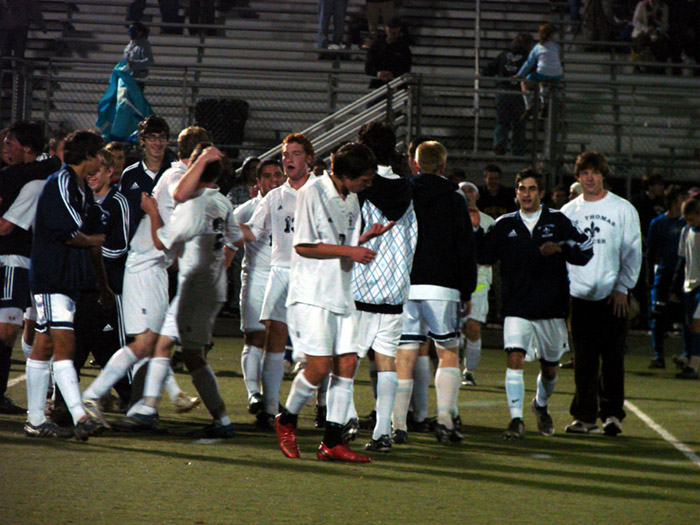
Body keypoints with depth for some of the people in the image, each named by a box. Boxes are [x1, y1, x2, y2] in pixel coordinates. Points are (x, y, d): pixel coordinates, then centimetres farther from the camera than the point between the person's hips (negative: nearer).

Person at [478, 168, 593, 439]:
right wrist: (476, 232, -14)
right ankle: (516, 419, -19)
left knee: (550, 368, 14)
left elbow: (585, 249, 1)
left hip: (552, 309, 1)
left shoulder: (557, 221, 2)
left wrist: (560, 248, -16)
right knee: (515, 358, -21)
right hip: (517, 308, -1)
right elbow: (483, 256, 2)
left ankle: (541, 404, 44)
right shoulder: (504, 225, 5)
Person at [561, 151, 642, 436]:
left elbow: (632, 253, 1)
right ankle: (585, 415, 6)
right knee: (583, 359, 1)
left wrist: (622, 288, -7)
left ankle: (612, 413, 7)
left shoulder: (623, 209, 2)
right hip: (580, 295, 2)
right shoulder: (568, 211, 11)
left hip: (613, 296, -2)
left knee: (612, 357, -1)